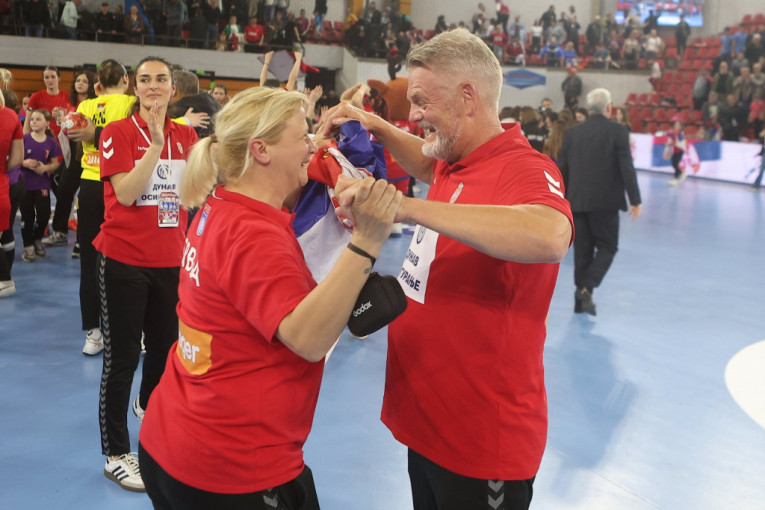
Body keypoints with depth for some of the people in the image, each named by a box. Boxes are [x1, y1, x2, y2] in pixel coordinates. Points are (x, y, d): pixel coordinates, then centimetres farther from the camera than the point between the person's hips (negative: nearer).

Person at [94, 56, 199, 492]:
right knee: (122, 357, 1)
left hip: (171, 259, 5)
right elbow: (125, 193, -18)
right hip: (125, 259, -4)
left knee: (166, 346, 17)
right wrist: (155, 143, -24)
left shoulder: (186, 136, 7)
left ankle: (148, 405, 49)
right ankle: (116, 455, 13)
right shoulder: (117, 133, -6)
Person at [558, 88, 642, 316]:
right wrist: (635, 200, -3)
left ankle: (582, 300, 14)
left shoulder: (572, 132, 6)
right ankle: (586, 288, -11)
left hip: (577, 200, 4)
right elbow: (627, 168, -9)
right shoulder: (618, 132, -6)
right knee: (607, 247, 8)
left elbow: (562, 168, 9)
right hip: (604, 201, -4)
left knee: (582, 249, 11)